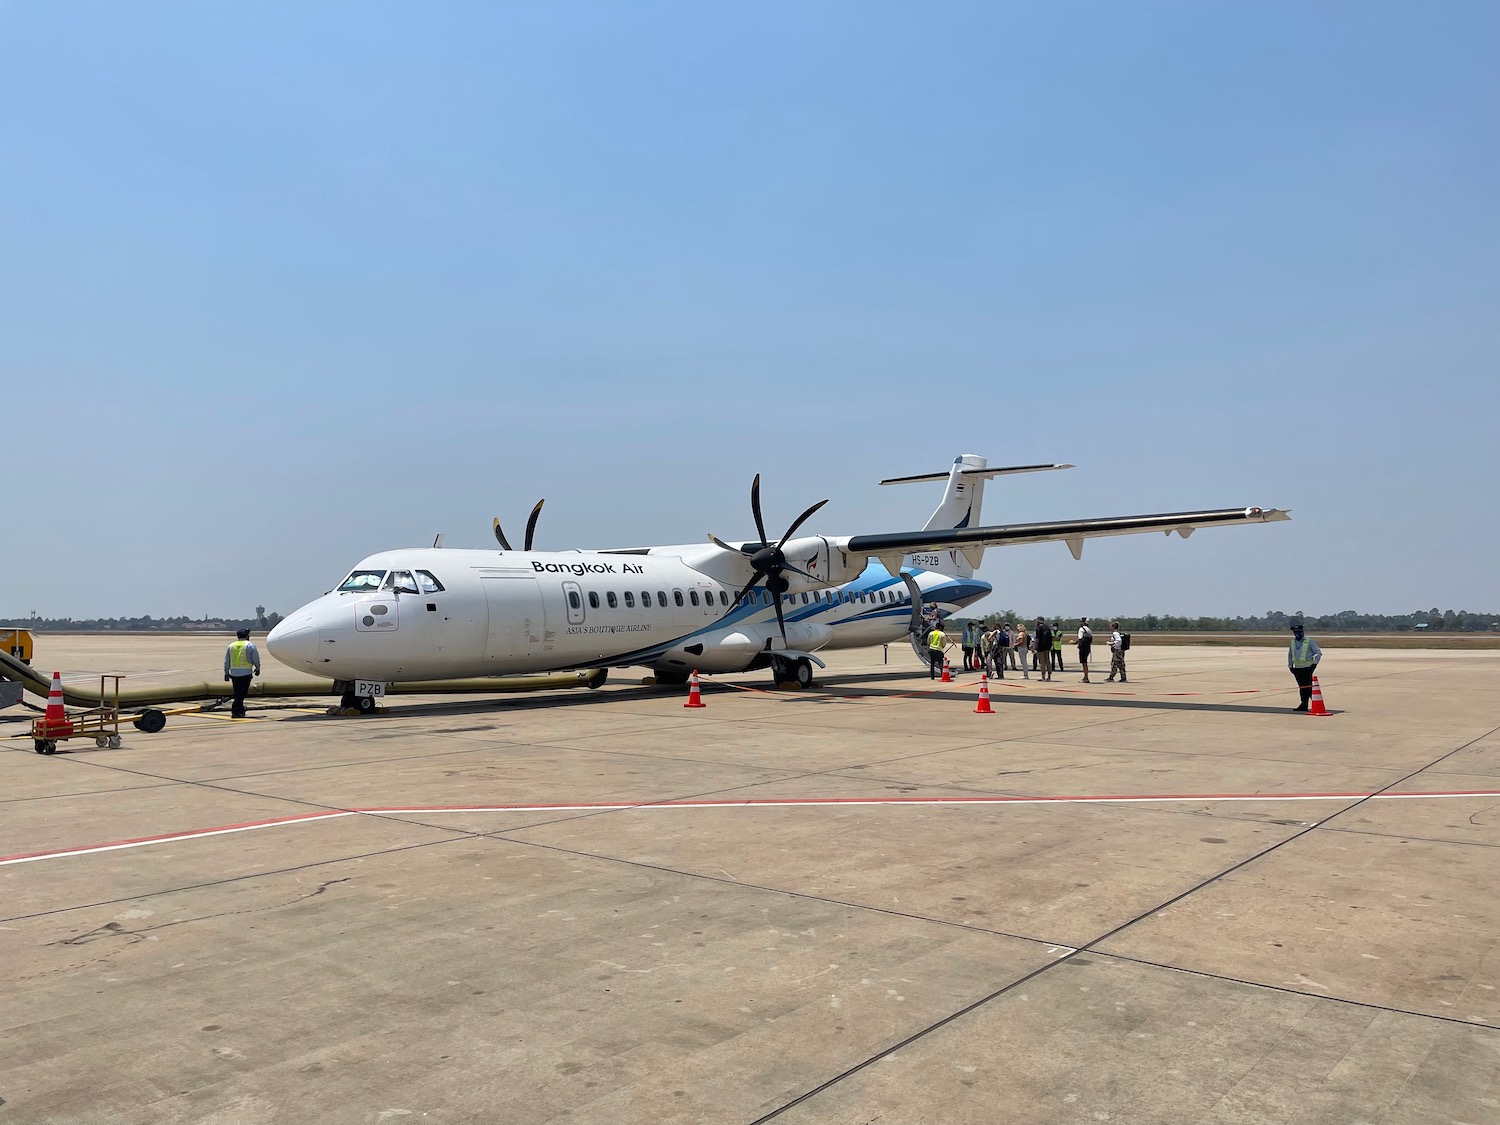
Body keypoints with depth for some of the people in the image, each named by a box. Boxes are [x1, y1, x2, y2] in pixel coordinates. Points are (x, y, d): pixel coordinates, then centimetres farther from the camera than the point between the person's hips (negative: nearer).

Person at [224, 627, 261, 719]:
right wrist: (257, 668, 16)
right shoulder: (250, 645, -2)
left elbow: (227, 661, 13)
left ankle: (240, 710, 23)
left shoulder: (231, 645, 10)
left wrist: (226, 673, 18)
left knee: (238, 693, 14)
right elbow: (256, 659, 0)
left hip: (233, 673, 5)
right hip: (246, 673, -5)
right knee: (241, 693, -4)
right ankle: (235, 712, -11)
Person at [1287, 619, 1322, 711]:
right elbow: (1290, 655, 26)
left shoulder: (1309, 641, -2)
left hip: (1307, 668, -5)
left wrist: (1314, 664, -9)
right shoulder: (1292, 642, 13)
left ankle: (1304, 705, -4)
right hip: (1297, 668, 5)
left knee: (1306, 686, -8)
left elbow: (1318, 653, 0)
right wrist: (1290, 666, 18)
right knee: (1302, 687, 6)